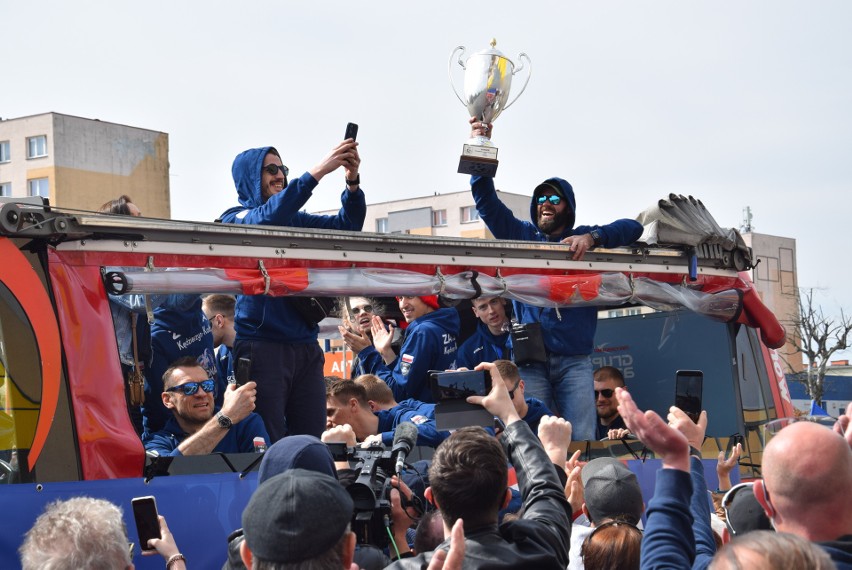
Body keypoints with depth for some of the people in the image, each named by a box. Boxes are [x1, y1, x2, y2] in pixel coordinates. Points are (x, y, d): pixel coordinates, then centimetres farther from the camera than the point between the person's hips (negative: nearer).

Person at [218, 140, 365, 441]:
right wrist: (317, 172, -26)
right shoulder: (235, 218, 0)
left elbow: (346, 224, 6)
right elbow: (268, 218, -21)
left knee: (312, 438, 6)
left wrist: (352, 182, -12)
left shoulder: (296, 220, 16)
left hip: (305, 346, 6)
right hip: (262, 345, -6)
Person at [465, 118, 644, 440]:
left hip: (574, 359, 0)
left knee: (582, 439, -4)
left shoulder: (583, 238, 11)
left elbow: (632, 228, -1)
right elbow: (486, 201, 4)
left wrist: (592, 238, -19)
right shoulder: (521, 235, 14)